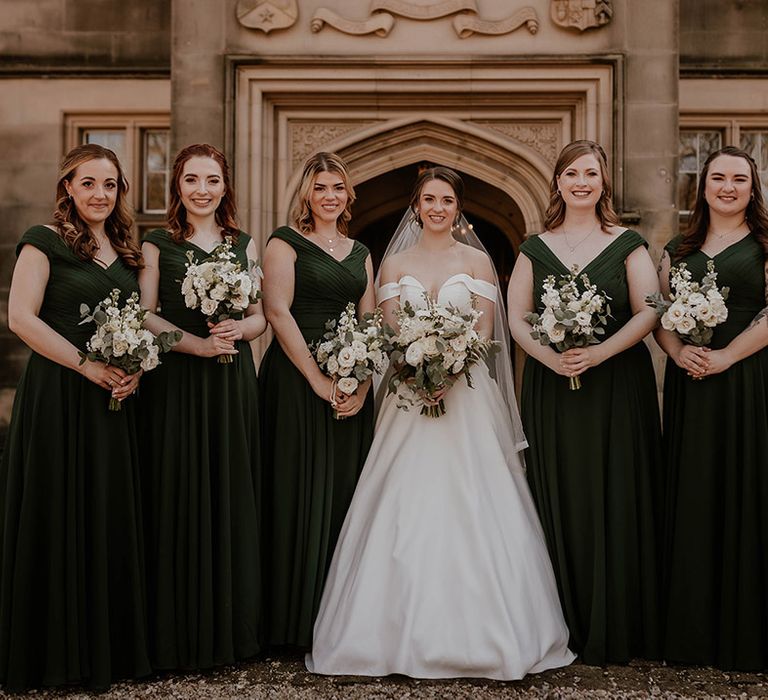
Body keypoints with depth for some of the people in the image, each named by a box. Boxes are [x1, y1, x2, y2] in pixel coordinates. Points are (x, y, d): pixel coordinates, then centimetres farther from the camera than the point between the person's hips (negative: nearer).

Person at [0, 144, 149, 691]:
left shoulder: (124, 250, 14)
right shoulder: (45, 241, -4)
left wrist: (134, 371, 0)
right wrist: (88, 366, -16)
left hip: (112, 400, 6)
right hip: (57, 395, -6)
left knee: (111, 516, 10)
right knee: (57, 517, 0)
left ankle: (109, 645, 23)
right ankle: (53, 650, 15)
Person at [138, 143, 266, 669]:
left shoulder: (245, 245, 13)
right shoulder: (157, 245, 5)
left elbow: (261, 316, 11)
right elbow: (144, 316, -3)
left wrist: (238, 330, -11)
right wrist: (195, 343, -17)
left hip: (234, 383, 3)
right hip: (176, 383, -2)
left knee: (233, 495, 5)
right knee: (180, 497, -2)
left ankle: (233, 624, 18)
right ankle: (181, 631, 10)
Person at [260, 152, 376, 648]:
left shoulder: (361, 253, 16)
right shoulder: (286, 242, 0)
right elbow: (277, 311, -10)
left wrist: (362, 385, -4)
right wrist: (318, 379, -15)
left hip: (351, 388, 5)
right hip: (297, 379, -5)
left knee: (344, 491, 7)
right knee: (301, 491, -2)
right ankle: (296, 620, 9)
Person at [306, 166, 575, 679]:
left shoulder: (477, 261, 6)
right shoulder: (395, 263, 10)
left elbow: (484, 334, -1)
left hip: (466, 395, -1)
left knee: (467, 511, -4)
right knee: (406, 514, -1)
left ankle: (470, 634, 7)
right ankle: (408, 635, 9)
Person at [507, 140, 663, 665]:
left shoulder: (628, 245, 5)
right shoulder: (536, 248, 10)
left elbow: (648, 312, -3)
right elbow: (517, 319, 4)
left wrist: (599, 353, -17)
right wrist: (550, 357, -14)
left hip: (617, 387, -1)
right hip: (551, 389, 1)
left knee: (616, 502, 0)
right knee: (559, 502, 2)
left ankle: (614, 630, 12)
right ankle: (566, 626, 13)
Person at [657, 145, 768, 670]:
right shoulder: (680, 249, 15)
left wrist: (726, 356, -17)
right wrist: (679, 352, -9)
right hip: (690, 386, 4)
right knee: (693, 500, 6)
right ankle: (693, 628, 18)